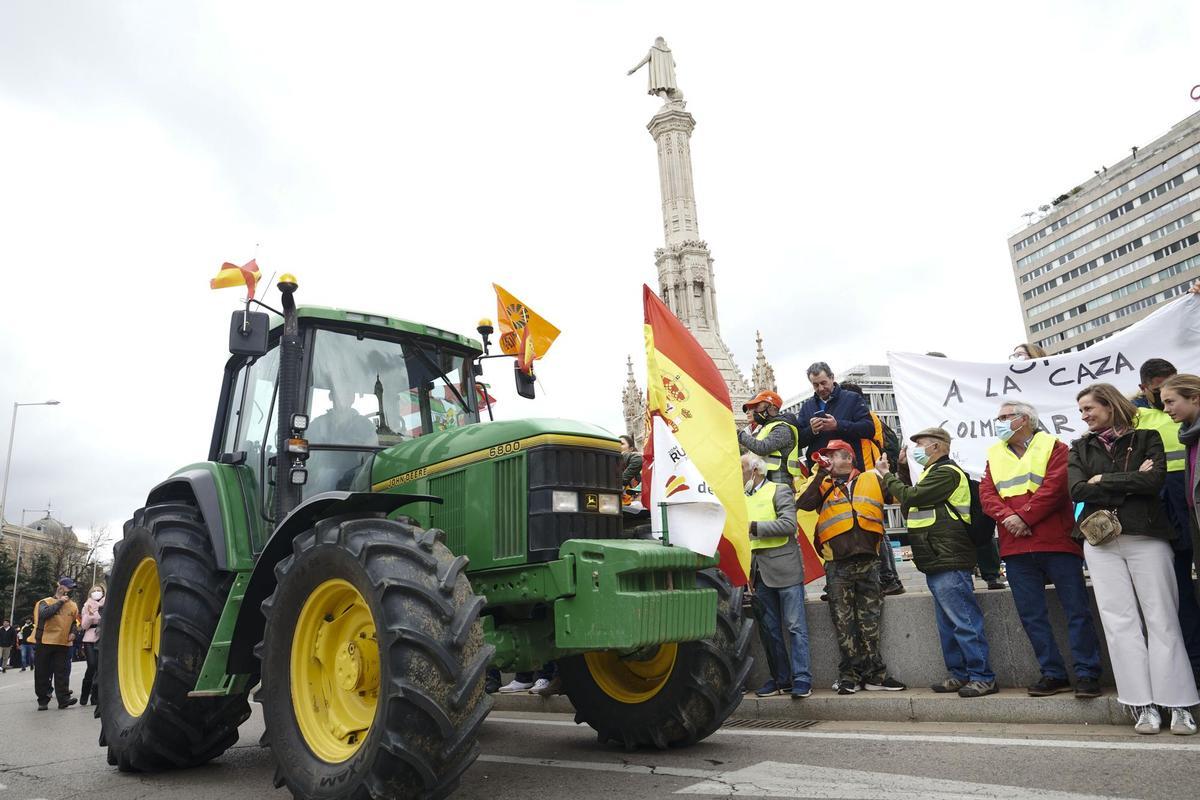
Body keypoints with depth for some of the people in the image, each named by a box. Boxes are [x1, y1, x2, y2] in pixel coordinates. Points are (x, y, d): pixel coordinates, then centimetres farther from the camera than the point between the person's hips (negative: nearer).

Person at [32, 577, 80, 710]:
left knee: (62, 672, -1)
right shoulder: (46, 602, -2)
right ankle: (43, 700, 12)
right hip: (45, 643, -3)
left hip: (63, 644, 3)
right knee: (42, 673, 3)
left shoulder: (73, 606, 12)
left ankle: (63, 699, -3)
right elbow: (43, 614, -23)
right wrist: (60, 602, -18)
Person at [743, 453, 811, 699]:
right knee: (769, 629, 9)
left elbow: (789, 524, -14)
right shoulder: (742, 497, 18)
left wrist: (754, 527, -14)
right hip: (759, 572, 6)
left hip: (784, 568, -6)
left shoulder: (779, 490, -1)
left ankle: (801, 679, 0)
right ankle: (781, 678, 17)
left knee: (795, 626, -4)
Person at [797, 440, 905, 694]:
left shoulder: (872, 480, 10)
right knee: (844, 623, 5)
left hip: (868, 562, 1)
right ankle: (850, 675, 13)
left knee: (870, 622, 9)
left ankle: (875, 675, 18)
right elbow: (803, 504, -8)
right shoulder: (824, 485, 8)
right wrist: (822, 473, -8)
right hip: (838, 566, 0)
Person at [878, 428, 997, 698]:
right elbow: (910, 507, 20)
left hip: (949, 563, -11)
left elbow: (910, 497, -19)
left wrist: (887, 476, -4)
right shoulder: (935, 473, 22)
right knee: (948, 625, 13)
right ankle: (960, 675, 20)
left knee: (964, 622, -7)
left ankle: (983, 677, -2)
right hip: (937, 564, 11)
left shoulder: (947, 472, -11)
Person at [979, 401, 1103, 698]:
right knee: (1031, 615, 6)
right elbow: (986, 493, 5)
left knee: (1077, 609, 0)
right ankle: (1053, 674, 15)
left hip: (1056, 542, -4)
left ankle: (1087, 674, 9)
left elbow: (1054, 487, -11)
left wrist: (1024, 517, -15)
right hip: (1015, 548, 5)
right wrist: (1008, 517, -13)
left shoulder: (1054, 447, 3)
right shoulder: (995, 455, 17)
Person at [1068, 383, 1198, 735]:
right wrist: (1131, 483, -6)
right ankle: (1144, 706, 2)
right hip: (1101, 541, 3)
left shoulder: (1146, 438, 7)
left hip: (1146, 537, -2)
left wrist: (1103, 481, -5)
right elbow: (1077, 490, -2)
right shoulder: (1080, 449, 14)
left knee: (1161, 620, -2)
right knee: (1120, 622, -1)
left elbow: (1155, 481, -11)